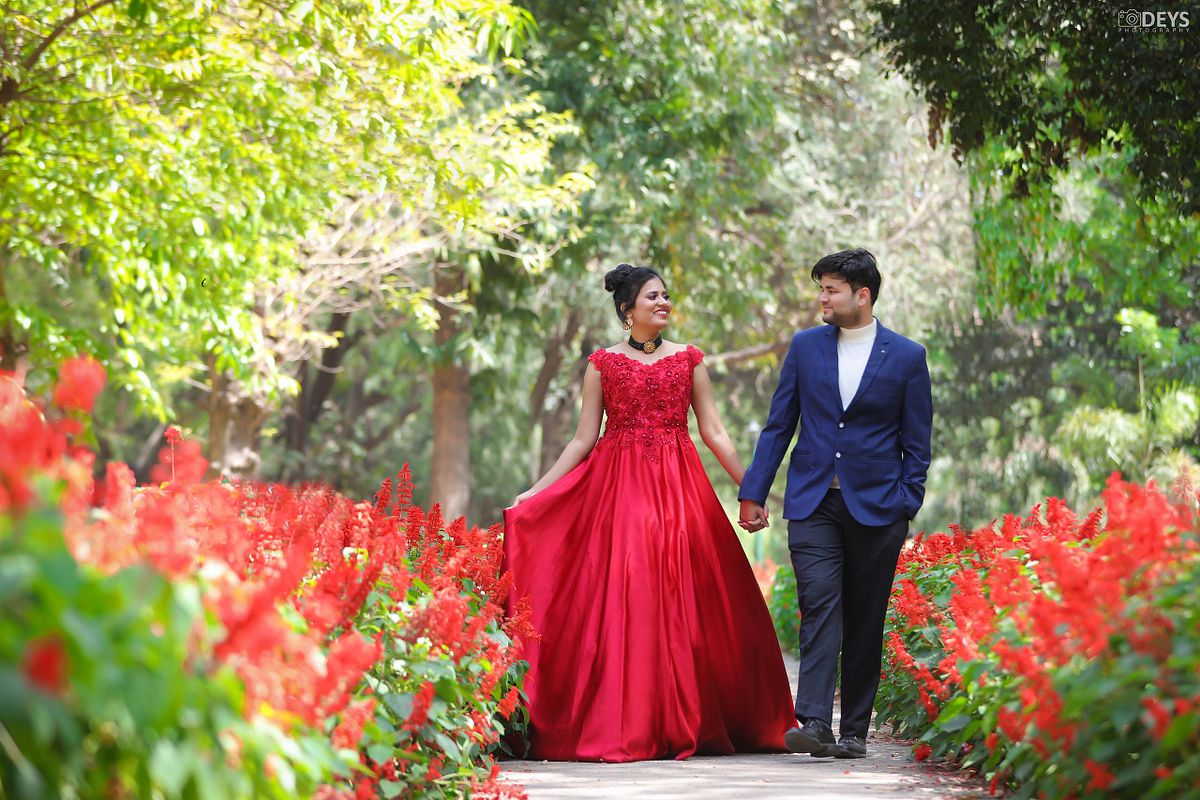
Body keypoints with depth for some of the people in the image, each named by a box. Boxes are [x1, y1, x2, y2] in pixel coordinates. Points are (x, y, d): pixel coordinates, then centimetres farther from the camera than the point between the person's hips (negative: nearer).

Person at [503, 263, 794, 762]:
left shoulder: (688, 360, 10)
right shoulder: (603, 363, 6)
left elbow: (714, 432, 10)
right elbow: (583, 440, 7)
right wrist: (534, 493, 0)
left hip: (679, 491, 1)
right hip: (618, 490, -1)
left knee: (679, 602, -2)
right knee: (618, 602, -8)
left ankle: (682, 725, 5)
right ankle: (618, 729, -4)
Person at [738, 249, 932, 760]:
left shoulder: (906, 357, 2)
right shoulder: (805, 346, 8)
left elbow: (917, 444, 4)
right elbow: (778, 425, 10)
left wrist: (905, 507, -4)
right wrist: (753, 493, 5)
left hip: (875, 506, -1)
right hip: (813, 502, 1)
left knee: (864, 621, 4)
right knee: (819, 607, -13)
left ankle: (854, 731, 12)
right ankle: (814, 723, -22)